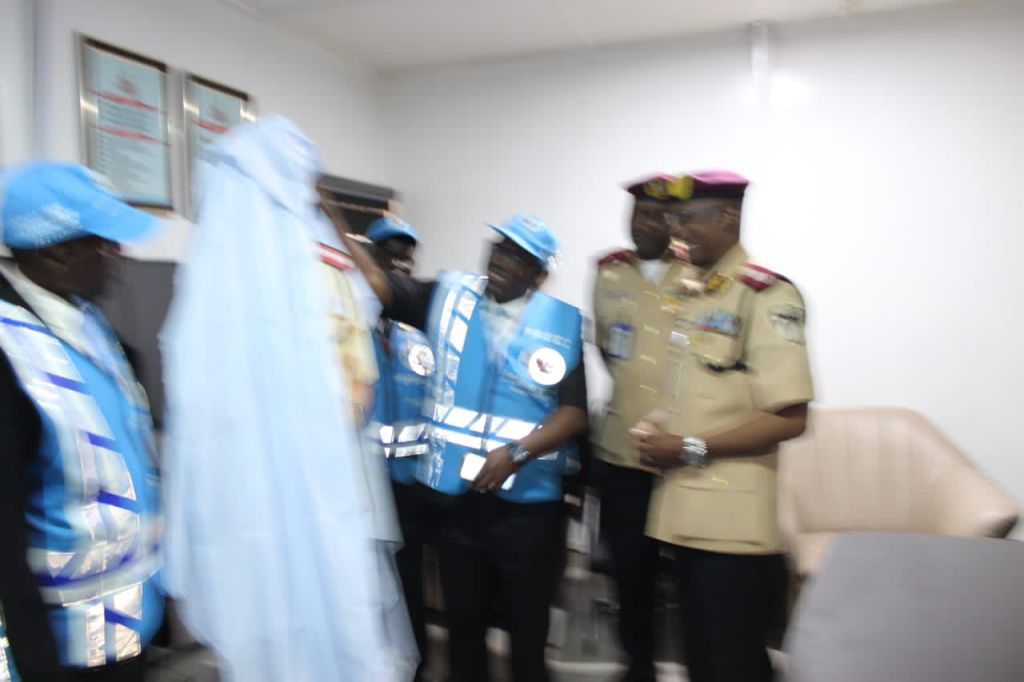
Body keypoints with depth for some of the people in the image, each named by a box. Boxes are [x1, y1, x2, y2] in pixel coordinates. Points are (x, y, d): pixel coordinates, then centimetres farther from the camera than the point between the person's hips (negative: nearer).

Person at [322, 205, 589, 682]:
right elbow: (377, 282, -6)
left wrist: (517, 452, -19)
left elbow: (575, 411, -8)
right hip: (454, 496, 2)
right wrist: (332, 219, -14)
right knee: (463, 622, 20)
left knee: (527, 627, 15)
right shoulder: (451, 297, 1)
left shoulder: (562, 323, -5)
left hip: (526, 504, -1)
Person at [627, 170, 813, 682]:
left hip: (735, 523, -8)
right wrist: (658, 433, 3)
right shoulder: (691, 299, 12)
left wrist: (691, 448, -18)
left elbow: (789, 418, -19)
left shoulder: (766, 296, -13)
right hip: (685, 514, 8)